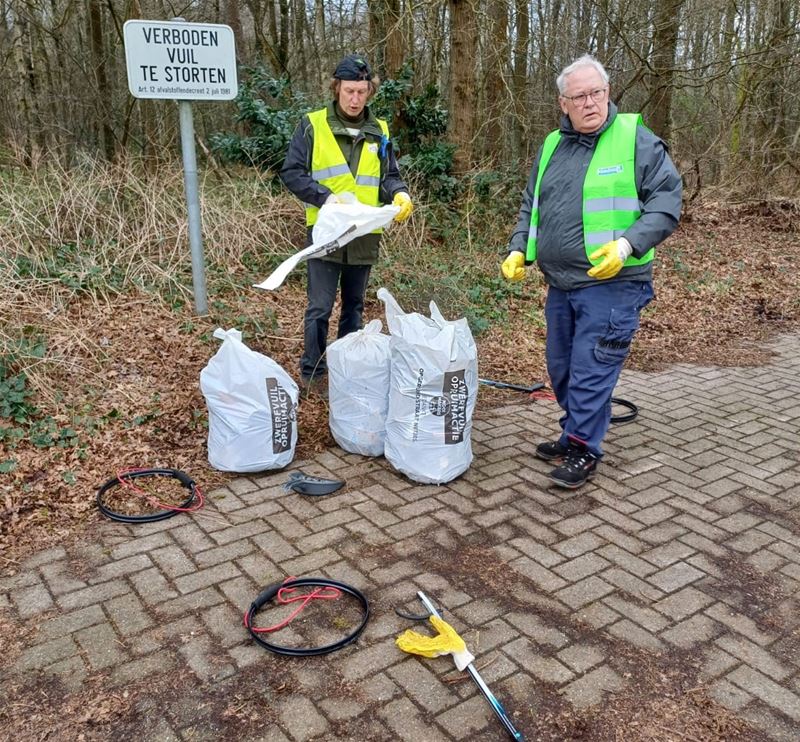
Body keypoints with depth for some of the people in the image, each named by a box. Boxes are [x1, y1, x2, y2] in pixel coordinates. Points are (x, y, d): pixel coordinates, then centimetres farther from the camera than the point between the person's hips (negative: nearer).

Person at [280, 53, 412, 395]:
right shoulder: (312, 125, -3)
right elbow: (291, 173, -6)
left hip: (365, 235, 4)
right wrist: (325, 197, -19)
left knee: (354, 306, 14)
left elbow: (389, 176, 10)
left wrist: (399, 194, -13)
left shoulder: (379, 131, 9)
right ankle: (312, 373, 13)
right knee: (320, 308, -1)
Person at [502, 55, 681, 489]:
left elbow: (667, 201, -9)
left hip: (611, 285, -6)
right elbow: (531, 207, 20)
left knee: (591, 370, -5)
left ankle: (583, 450, 11)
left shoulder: (636, 139, -5)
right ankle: (574, 434, 34)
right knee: (560, 367, 16)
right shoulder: (552, 146, 12)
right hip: (560, 285, 7)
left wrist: (628, 244, -23)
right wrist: (518, 250, 6)